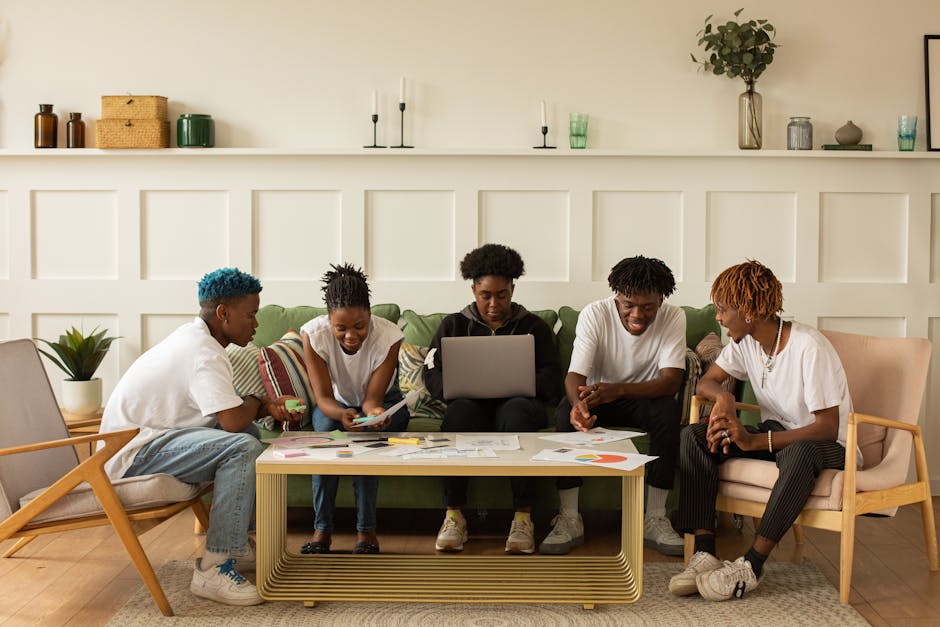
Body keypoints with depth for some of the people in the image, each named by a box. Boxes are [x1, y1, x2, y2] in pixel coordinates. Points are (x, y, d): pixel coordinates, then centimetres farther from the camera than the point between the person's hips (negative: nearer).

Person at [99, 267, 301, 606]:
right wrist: (255, 403, -5)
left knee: (249, 433, 17)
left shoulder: (194, 338, 14)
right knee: (243, 447, -27)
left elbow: (228, 411, 17)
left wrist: (267, 406, -2)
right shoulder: (204, 353, -20)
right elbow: (233, 419, -28)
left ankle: (235, 541, 19)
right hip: (133, 453, -11)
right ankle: (213, 569, -25)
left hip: (138, 437, 11)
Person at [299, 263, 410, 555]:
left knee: (366, 433, -34)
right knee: (326, 428, -33)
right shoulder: (314, 333, -27)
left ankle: (366, 529, -26)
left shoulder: (388, 336, -29)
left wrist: (375, 413, -52)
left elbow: (373, 398, -27)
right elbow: (324, 397, -28)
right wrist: (343, 415, -51)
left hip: (382, 403, -1)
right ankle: (322, 529, -27)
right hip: (337, 404, 1)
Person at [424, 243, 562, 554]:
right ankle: (454, 514, -34)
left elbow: (551, 376, 5)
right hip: (471, 404, 1)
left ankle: (523, 517, -39)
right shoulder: (454, 325, 19)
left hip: (517, 403, 0)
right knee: (459, 411, -36)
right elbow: (432, 373, 8)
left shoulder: (534, 326, 17)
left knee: (516, 411, -38)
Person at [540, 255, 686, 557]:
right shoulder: (594, 314, -18)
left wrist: (618, 390, -45)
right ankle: (569, 520, -26)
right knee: (566, 411, -32)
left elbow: (671, 381, -27)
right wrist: (578, 404, -51)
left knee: (668, 409, -33)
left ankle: (655, 519, -24)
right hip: (598, 397, 0)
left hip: (644, 398, 0)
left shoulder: (673, 318, -16)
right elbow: (575, 375, -25)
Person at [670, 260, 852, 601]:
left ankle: (752, 565, -37)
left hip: (827, 445, -7)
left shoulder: (810, 347, -23)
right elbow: (707, 381, 9)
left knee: (800, 452, -43)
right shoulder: (745, 342, -1)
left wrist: (753, 441, -36)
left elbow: (827, 428, -27)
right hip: (775, 433, 7)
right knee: (693, 437, -16)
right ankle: (705, 553, -27)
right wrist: (723, 397, -18)